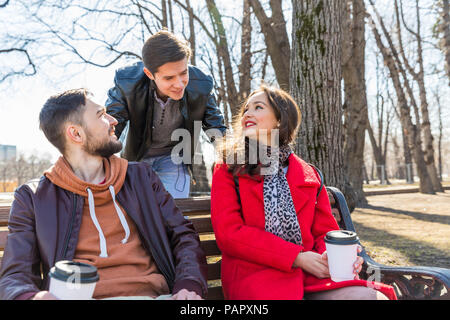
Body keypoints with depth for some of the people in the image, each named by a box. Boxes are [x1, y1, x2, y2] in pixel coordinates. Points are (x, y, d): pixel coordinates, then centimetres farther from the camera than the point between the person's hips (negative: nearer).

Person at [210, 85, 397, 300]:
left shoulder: (309, 174, 15)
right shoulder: (228, 168, 5)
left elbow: (325, 232, 16)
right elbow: (228, 233, -5)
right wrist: (297, 257, -13)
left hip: (311, 274, 4)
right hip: (254, 273, -3)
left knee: (372, 296, -22)